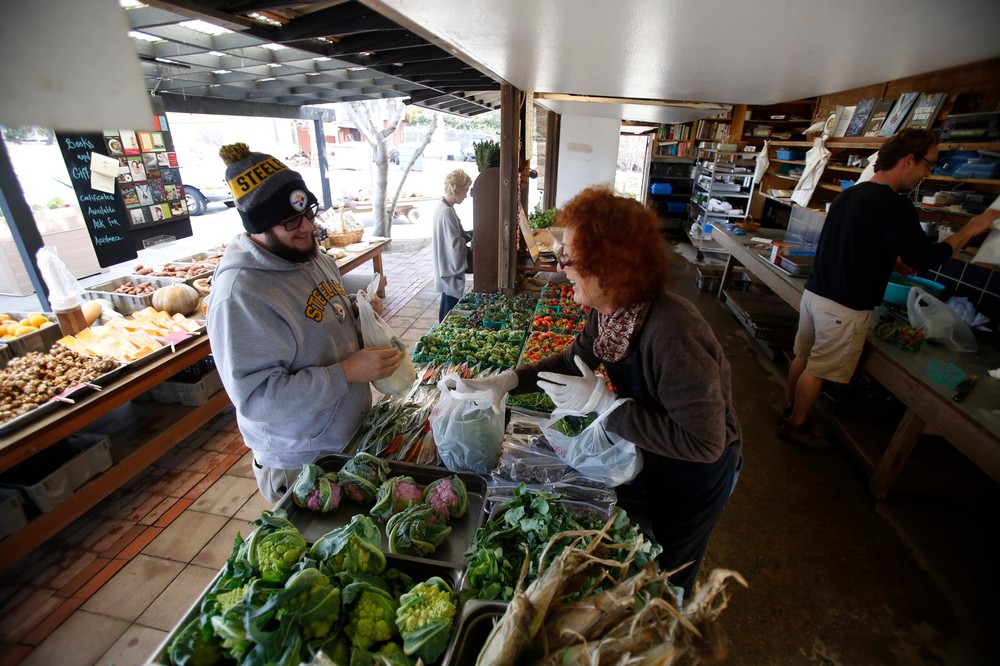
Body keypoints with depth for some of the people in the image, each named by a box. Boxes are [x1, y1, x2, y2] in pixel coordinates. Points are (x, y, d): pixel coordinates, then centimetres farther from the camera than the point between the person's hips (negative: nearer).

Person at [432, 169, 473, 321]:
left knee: (446, 303, 21)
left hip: (446, 266, 10)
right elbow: (455, 244, -25)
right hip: (451, 268, -10)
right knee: (451, 307, 1)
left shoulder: (442, 207, 6)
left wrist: (468, 235, 6)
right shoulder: (447, 212, -24)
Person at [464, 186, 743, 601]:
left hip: (697, 473, -7)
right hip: (648, 457, 7)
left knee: (663, 580, 21)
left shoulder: (672, 335, -40)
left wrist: (605, 403, -36)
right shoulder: (609, 311, -14)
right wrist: (510, 380, -9)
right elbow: (575, 358, 3)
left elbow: (704, 443, -34)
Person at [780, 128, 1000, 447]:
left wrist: (889, 260, 20)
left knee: (802, 358, 19)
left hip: (814, 292, 8)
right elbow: (925, 257, -13)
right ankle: (795, 425, 19)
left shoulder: (848, 195, 9)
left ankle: (790, 408, 35)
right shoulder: (895, 207, -17)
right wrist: (968, 231, 0)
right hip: (844, 309, -8)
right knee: (817, 371, 5)